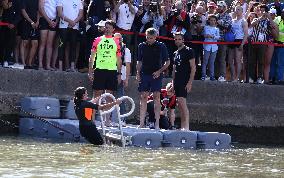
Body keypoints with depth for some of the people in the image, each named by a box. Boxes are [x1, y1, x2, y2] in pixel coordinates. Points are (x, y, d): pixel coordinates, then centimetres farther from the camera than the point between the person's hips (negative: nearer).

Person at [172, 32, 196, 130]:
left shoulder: (188, 51, -4)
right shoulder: (175, 53, 18)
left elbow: (193, 68, -9)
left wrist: (190, 82, -16)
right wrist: (173, 82, 16)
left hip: (185, 81, -8)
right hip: (177, 81, 8)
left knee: (182, 103, -16)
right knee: (180, 105, 7)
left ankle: (186, 127, -18)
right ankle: (182, 127, 10)